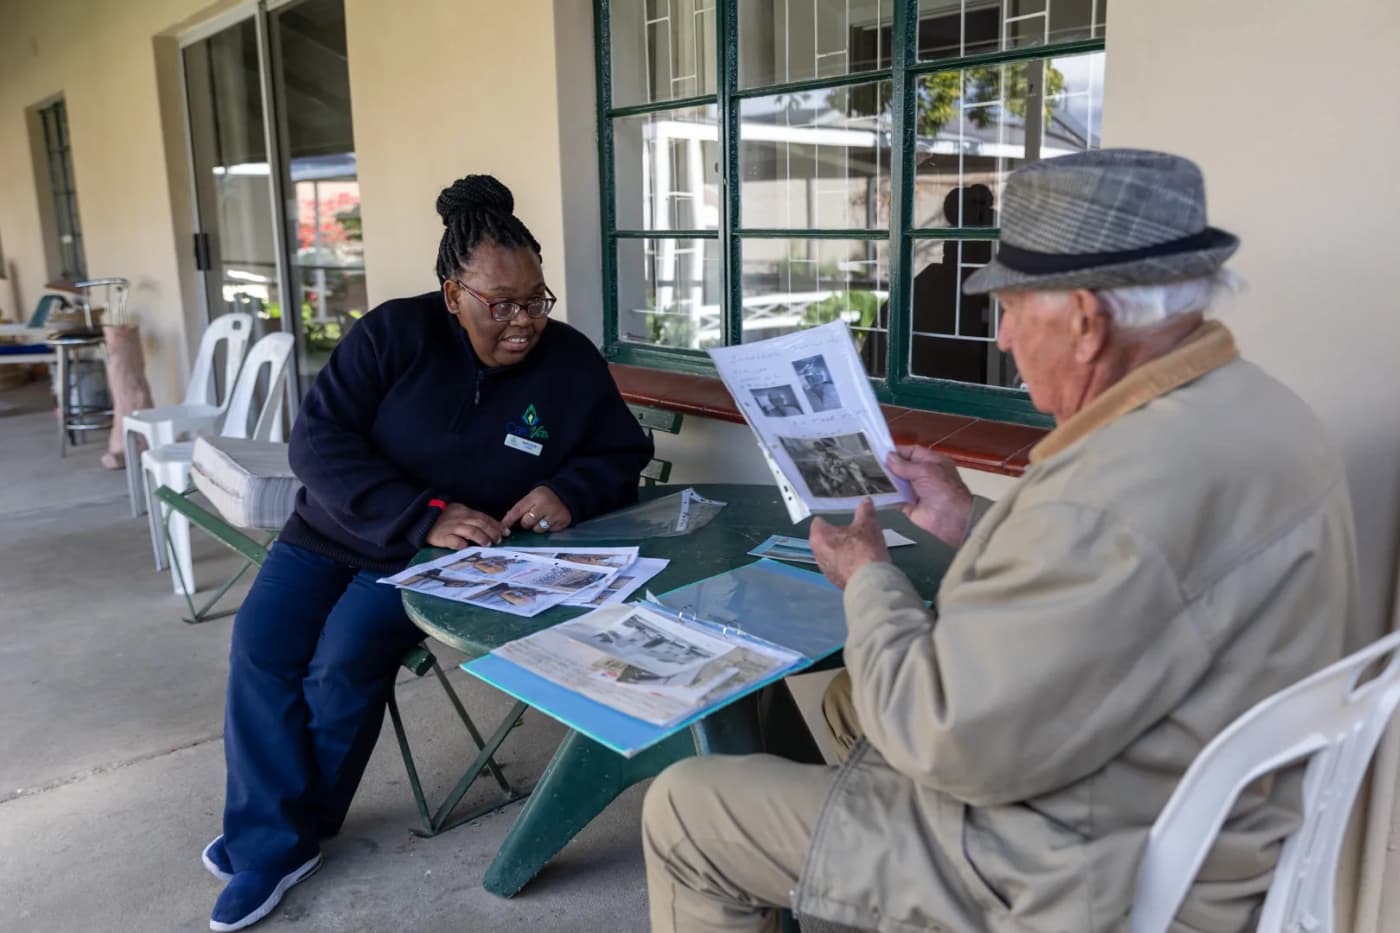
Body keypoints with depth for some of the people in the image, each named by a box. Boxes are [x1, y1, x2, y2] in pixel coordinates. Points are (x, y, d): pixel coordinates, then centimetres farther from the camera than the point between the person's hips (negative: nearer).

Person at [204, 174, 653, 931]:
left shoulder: (572, 363, -9)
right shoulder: (394, 333, -13)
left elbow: (625, 458, 0)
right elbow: (318, 440, -19)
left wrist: (569, 490, -24)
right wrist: (423, 515, -32)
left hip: (443, 559, -1)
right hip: (336, 533, 2)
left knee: (345, 663, -22)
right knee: (260, 650, -18)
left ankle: (289, 829, 4)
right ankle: (269, 842, 0)